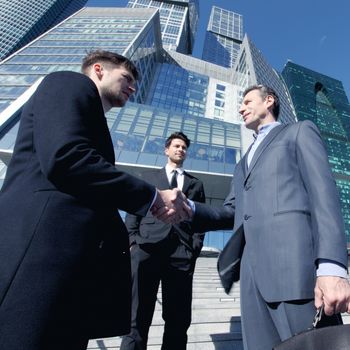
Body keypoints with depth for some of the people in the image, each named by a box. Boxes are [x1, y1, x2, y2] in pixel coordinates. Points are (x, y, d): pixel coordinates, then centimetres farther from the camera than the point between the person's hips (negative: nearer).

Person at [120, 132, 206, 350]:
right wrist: (133, 240, -1)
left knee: (178, 317, 4)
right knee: (138, 315, -2)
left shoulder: (196, 184, 22)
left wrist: (195, 247, 0)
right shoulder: (148, 176, 21)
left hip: (181, 252, 2)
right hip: (147, 247, -1)